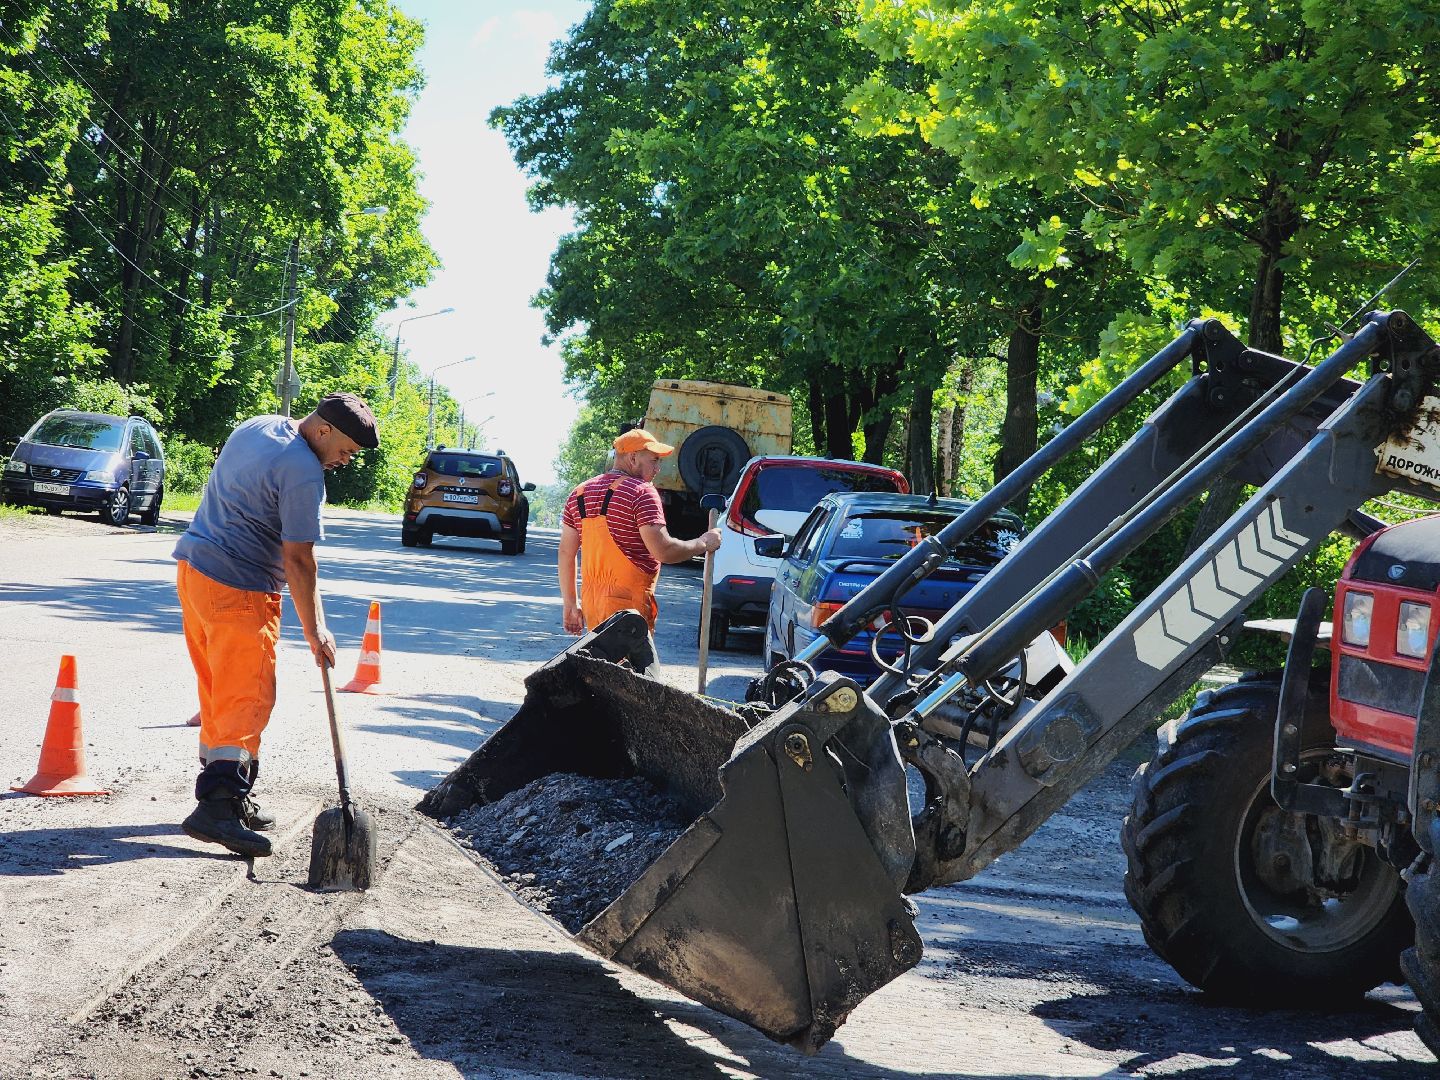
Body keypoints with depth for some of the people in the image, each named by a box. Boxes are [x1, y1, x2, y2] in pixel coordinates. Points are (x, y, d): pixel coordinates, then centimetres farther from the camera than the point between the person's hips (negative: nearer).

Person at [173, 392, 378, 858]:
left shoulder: (256, 427, 12)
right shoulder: (304, 472, -18)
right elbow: (298, 558, -17)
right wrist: (313, 629, -10)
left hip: (192, 567, 10)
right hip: (238, 591, -10)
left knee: (218, 693, 14)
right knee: (246, 700, -10)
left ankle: (230, 796, 21)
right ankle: (216, 807, -19)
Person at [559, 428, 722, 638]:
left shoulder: (580, 493, 13)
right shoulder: (641, 492, -10)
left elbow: (566, 552, 14)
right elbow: (663, 551, -18)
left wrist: (570, 604, 19)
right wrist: (703, 544, -3)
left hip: (590, 601, 7)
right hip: (629, 603, -7)